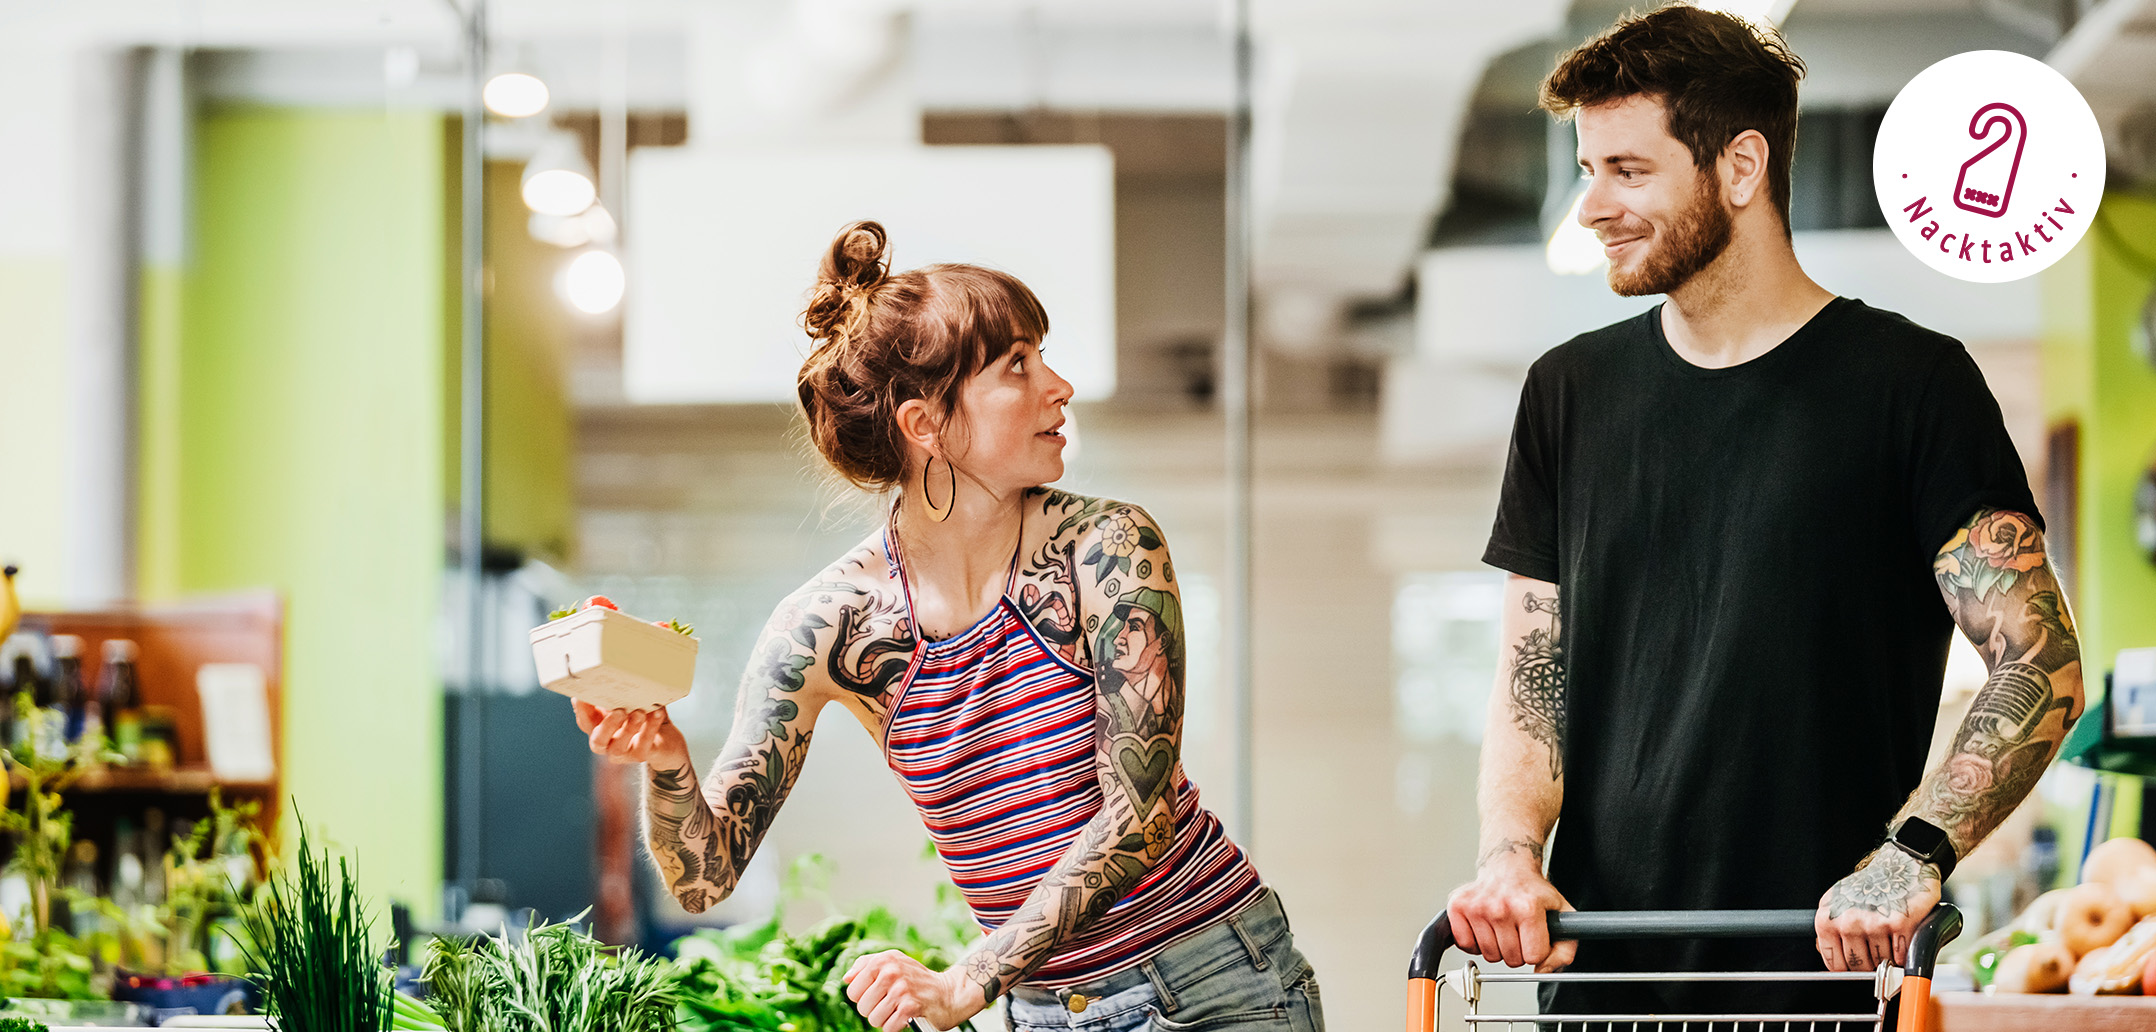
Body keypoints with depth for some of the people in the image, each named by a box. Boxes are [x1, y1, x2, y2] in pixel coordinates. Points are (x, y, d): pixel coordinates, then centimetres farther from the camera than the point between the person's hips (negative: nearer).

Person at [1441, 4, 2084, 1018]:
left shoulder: (1910, 384, -3)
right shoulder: (1571, 392, 11)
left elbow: (2039, 668, -7)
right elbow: (1531, 677, 11)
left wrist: (1911, 855, -20)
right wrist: (1509, 853, -7)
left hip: (1822, 971, -4)